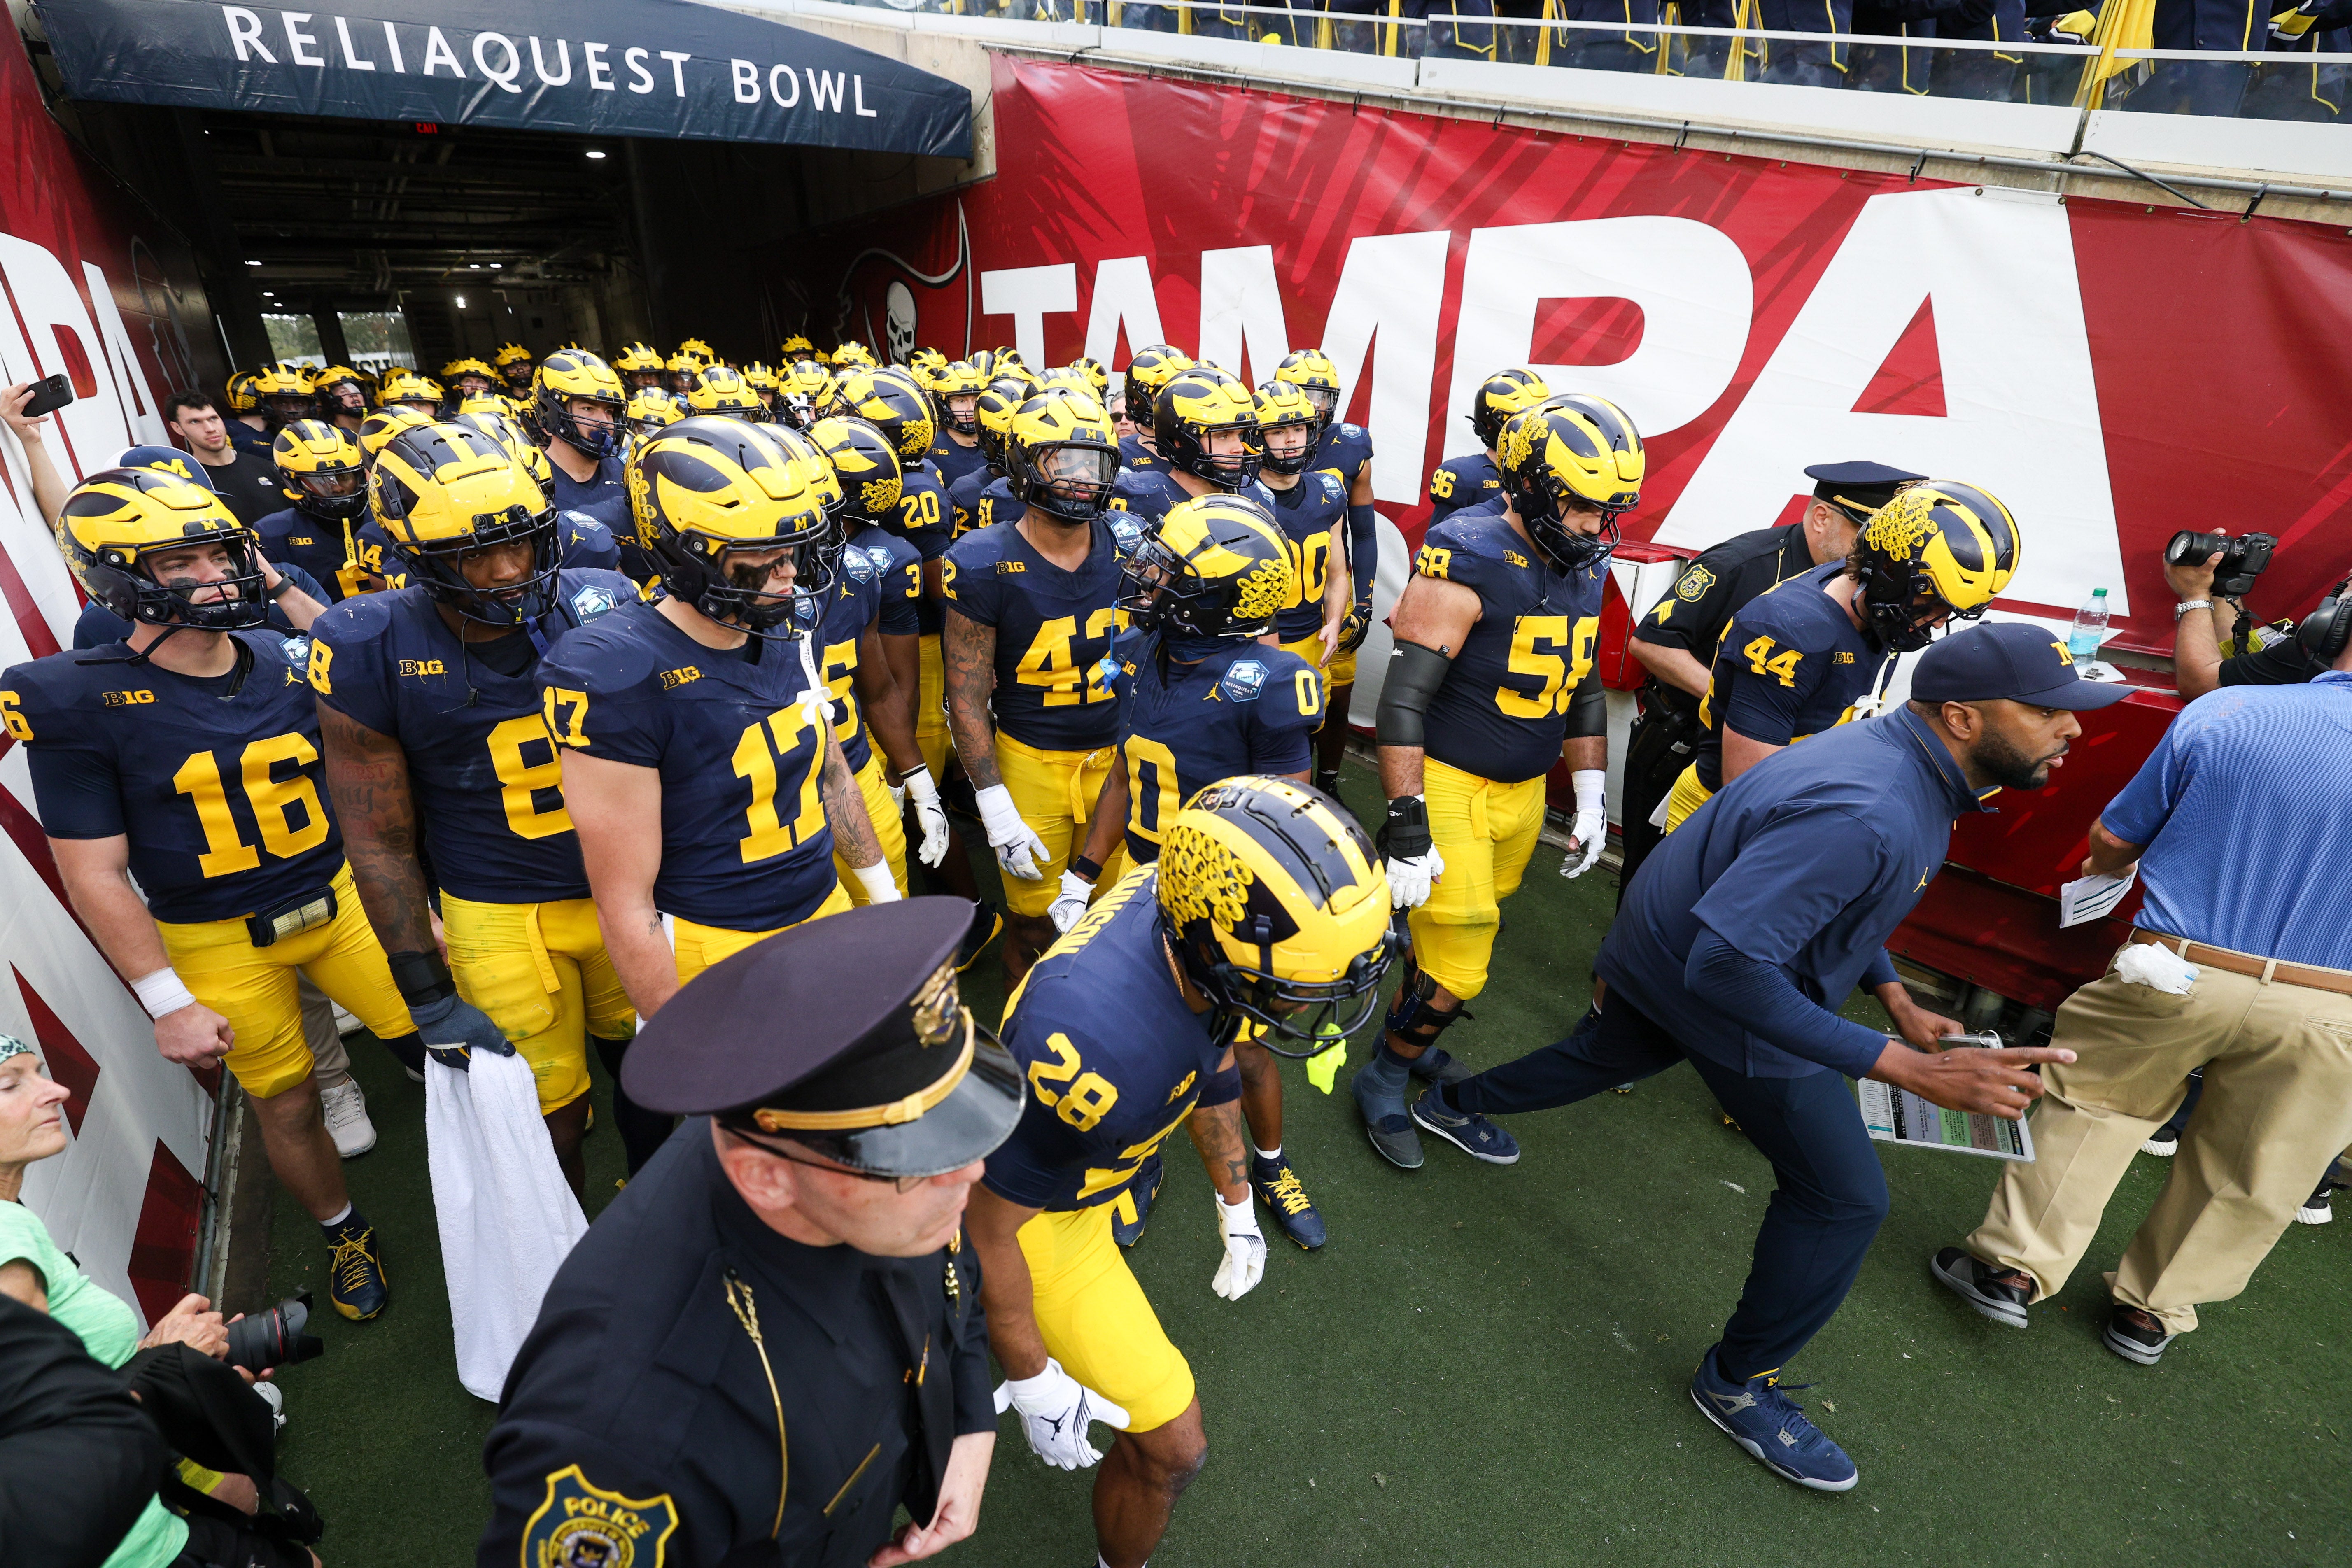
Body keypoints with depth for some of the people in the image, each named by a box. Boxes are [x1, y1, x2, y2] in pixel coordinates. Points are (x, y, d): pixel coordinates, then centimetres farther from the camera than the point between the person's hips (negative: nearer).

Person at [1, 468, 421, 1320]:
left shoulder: (287, 661, -3)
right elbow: (95, 872, -9)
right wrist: (169, 1003, -10)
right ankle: (345, 1234, 38)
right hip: (220, 946, -2)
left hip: (339, 899, 3)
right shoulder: (79, 700, -13)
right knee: (288, 1107, 11)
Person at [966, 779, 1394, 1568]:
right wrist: (1032, 1381, -13)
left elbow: (1212, 1058, -1)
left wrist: (1236, 1207, 10)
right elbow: (989, 1221, -28)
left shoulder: (1202, 914, -23)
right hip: (1033, 1212, -7)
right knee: (1171, 1446, 2)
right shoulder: (1099, 1045, -46)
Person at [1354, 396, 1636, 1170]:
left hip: (1524, 789, 7)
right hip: (1449, 785, -7)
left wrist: (1591, 795, 14)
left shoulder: (1586, 565, 5)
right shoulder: (1467, 562, -20)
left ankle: (1411, 1041, 43)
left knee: (1466, 937, 19)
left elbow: (1581, 686, 16)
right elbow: (1403, 701, -22)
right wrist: (1407, 828, -23)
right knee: (1455, 969, -2)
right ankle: (1384, 1079, 23)